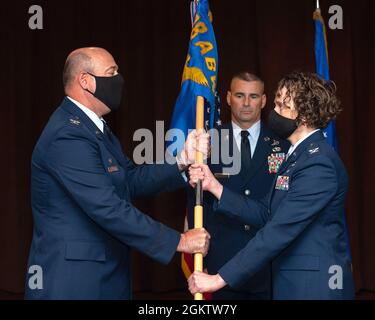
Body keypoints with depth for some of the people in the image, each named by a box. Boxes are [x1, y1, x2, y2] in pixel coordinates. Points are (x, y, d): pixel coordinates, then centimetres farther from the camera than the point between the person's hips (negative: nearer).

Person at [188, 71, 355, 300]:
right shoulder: (300, 155, 11)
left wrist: (219, 279, -23)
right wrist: (214, 186, -1)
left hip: (314, 287, -9)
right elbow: (266, 214, 7)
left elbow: (278, 231, -24)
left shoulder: (318, 163, -20)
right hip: (292, 282, 9)